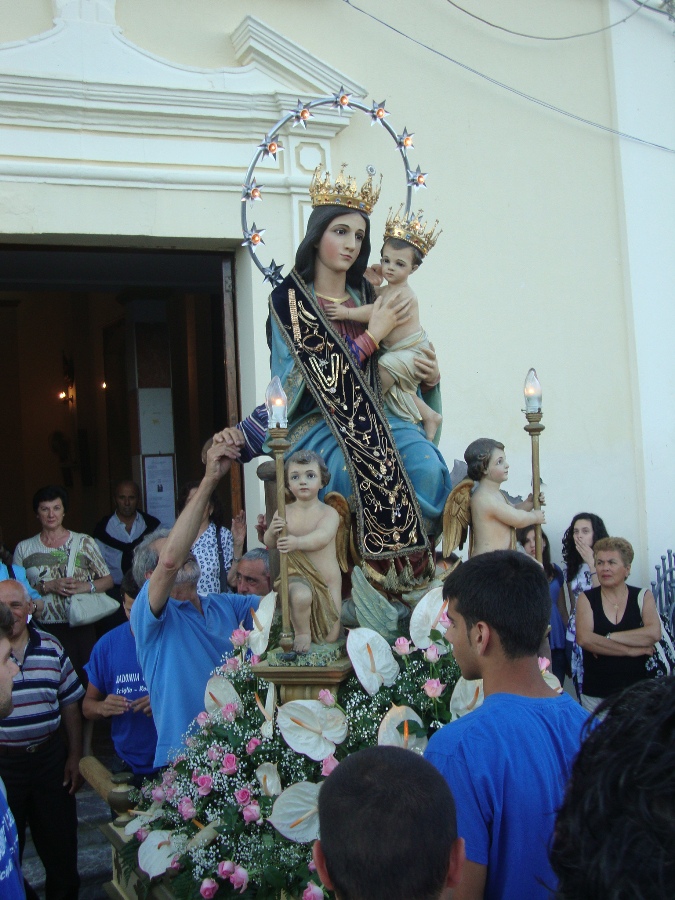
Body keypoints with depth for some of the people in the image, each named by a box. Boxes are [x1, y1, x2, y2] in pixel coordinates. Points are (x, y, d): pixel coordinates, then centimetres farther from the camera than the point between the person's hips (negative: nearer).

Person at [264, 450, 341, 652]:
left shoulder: (329, 513, -8)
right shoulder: (285, 512, 0)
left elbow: (322, 537, -27)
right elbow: (269, 543, -2)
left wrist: (298, 542, -46)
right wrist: (272, 531, -26)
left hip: (327, 580, 0)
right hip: (298, 577, 0)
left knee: (330, 639, 1)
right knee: (301, 596, -38)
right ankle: (302, 632, -8)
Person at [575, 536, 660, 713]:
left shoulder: (643, 597, 4)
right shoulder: (586, 598, 1)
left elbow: (654, 633, -14)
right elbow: (584, 639, -15)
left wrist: (608, 638, -15)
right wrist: (631, 650, -14)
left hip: (636, 691, 0)